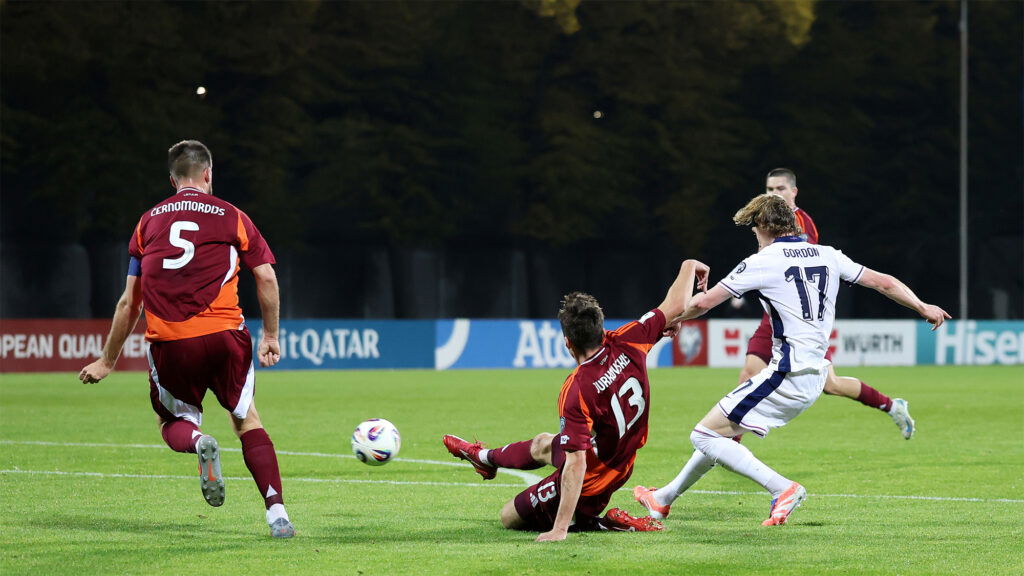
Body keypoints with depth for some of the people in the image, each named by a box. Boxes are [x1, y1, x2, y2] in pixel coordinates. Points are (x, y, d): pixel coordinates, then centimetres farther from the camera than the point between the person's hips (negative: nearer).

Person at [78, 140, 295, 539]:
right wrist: (270, 336, 16)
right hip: (222, 334, -1)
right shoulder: (232, 217, 10)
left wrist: (107, 361, 23)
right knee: (246, 420, 14)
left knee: (173, 423, 21)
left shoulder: (148, 222, 15)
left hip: (167, 342, 1)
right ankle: (277, 512, -1)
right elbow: (266, 278, 5)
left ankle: (197, 442, -16)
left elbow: (130, 302, 17)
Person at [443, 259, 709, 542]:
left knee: (509, 517, 13)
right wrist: (688, 267, 12)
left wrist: (559, 529, -32)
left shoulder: (576, 391, -35)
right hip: (622, 463, 8)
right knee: (542, 444, 34)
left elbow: (576, 465, -35)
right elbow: (675, 306, -6)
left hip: (589, 483, -8)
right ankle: (484, 457, 63)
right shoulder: (626, 344, -21)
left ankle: (595, 522, 4)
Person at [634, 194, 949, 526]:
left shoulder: (762, 262, -7)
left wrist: (674, 319, 17)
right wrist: (923, 308, 29)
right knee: (722, 432, 20)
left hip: (787, 376, -9)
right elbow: (883, 282, 14)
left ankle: (783, 489, -15)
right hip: (813, 377, 9)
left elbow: (703, 303, -3)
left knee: (705, 435, -6)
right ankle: (665, 498, 28)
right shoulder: (828, 256, 10)